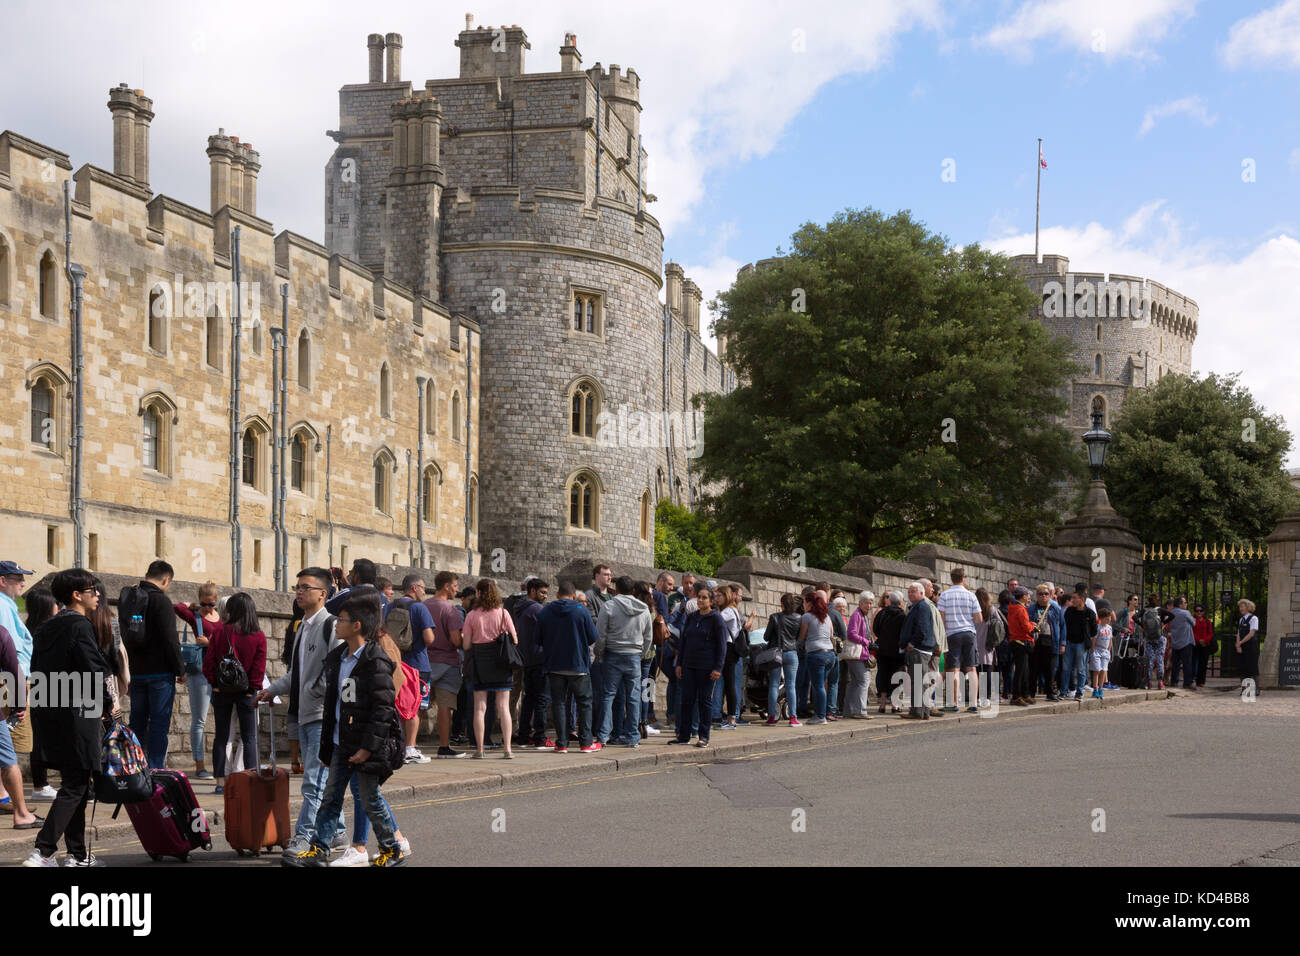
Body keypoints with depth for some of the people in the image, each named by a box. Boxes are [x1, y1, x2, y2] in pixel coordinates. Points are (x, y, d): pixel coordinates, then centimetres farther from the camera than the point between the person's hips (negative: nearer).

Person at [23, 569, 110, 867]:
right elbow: (95, 671, -18)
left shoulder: (46, 627, 13)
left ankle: (78, 854, 19)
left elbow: (37, 669, 15)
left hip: (48, 716, 9)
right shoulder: (79, 626, -13)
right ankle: (42, 852, -12)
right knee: (74, 786, -5)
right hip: (76, 716, -9)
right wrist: (107, 702, -2)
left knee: (75, 785, 16)